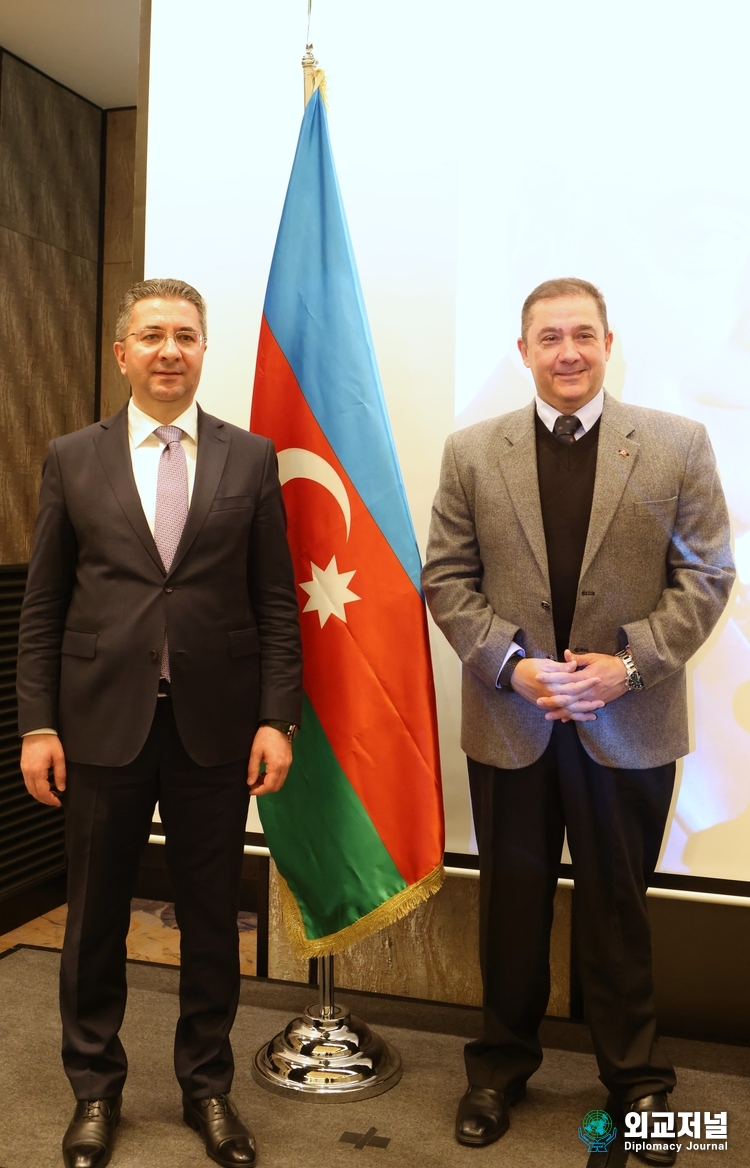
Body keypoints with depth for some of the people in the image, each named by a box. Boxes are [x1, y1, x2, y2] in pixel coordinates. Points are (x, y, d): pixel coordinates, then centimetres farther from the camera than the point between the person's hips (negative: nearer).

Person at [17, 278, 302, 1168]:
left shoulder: (251, 459, 3)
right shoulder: (73, 459, 4)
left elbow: (275, 601, 2)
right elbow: (42, 605, 3)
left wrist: (278, 717, -5)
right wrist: (37, 724, -2)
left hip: (215, 726, 0)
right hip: (103, 722, 0)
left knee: (211, 918, 12)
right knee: (95, 917, 13)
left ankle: (207, 1085, 32)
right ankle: (95, 1088, 34)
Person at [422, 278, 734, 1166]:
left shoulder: (677, 445, 0)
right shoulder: (472, 452, 2)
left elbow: (705, 575, -2)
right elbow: (446, 580, 1)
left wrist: (630, 661, -14)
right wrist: (512, 664, -12)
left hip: (629, 725, -1)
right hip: (509, 722, 1)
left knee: (618, 910, 13)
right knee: (512, 905, 16)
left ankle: (637, 1079, 34)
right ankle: (501, 1066, 36)